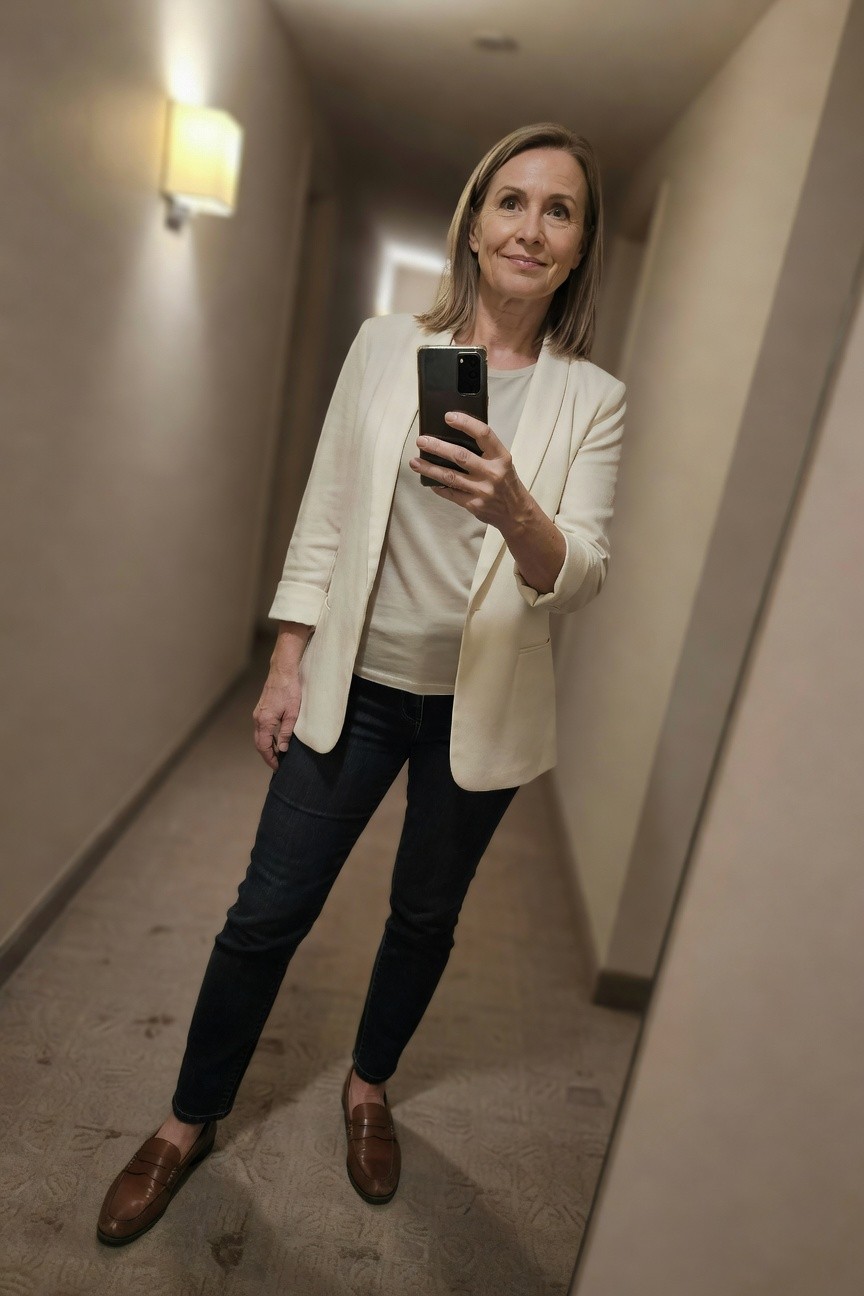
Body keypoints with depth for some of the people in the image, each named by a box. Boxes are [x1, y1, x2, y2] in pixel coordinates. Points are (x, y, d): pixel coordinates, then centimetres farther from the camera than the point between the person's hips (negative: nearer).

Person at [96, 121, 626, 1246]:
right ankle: (190, 1121, 34)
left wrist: (517, 511, -32)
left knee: (426, 917, 18)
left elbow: (580, 580, -11)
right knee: (267, 914, 7)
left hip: (482, 707, 1)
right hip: (357, 685, 0)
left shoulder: (591, 400, -2)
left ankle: (368, 1087, 47)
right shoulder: (387, 347, 0)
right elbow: (324, 518, 1)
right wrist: (287, 666, -1)